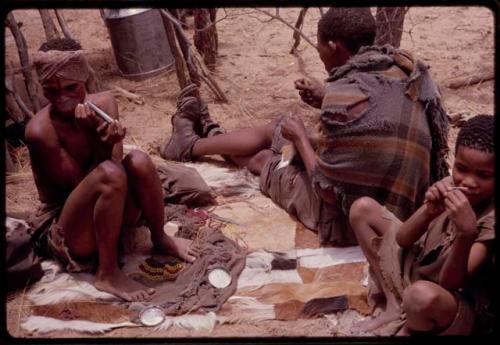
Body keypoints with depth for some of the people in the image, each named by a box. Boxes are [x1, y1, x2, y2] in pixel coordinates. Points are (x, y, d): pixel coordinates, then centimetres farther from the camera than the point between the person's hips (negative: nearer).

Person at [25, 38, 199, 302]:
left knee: (139, 161, -23)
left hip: (111, 213, 6)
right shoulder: (41, 131, -23)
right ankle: (107, 274, -21)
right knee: (108, 174, -34)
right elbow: (79, 184, -20)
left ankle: (160, 239, 1)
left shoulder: (104, 103, -7)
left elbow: (115, 163, -15)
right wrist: (93, 136, -31)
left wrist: (104, 142, -36)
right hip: (61, 229, -5)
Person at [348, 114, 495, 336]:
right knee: (362, 208, 1)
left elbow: (449, 283, -30)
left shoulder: (491, 220, -24)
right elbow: (402, 239, -9)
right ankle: (395, 307, 0)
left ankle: (408, 330, -2)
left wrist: (466, 234, -46)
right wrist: (429, 211, -28)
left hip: (457, 301, -6)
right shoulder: (451, 185, -10)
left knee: (423, 294, -44)